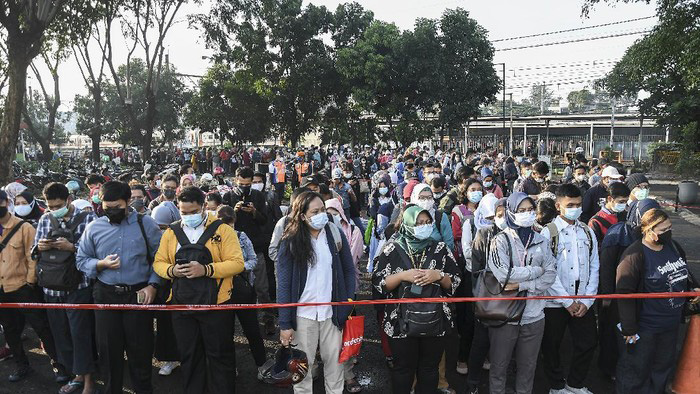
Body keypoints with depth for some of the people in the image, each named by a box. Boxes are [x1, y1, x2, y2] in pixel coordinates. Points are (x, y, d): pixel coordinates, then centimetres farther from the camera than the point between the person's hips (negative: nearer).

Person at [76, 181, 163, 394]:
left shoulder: (146, 224, -2)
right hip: (106, 295, 2)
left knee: (140, 349, 6)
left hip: (139, 295, -2)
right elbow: (81, 260, 10)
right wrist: (101, 264, -10)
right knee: (108, 349, 11)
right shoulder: (94, 228, 3)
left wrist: (153, 285, -8)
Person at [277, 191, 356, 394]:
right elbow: (283, 285, -5)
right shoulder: (290, 242, -6)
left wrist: (349, 304, -1)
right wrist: (284, 324, -8)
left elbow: (349, 270, 6)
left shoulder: (336, 235, -1)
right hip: (303, 314, -1)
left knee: (335, 362, 11)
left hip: (333, 312, 2)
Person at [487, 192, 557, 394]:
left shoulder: (541, 241, 6)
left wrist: (521, 284, -16)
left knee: (528, 366, 16)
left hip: (534, 315, 3)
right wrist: (536, 270, -9)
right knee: (499, 365, 10)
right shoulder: (501, 240, -5)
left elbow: (551, 275, -3)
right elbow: (503, 274, -19)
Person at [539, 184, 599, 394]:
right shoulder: (548, 232, -9)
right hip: (555, 303, -4)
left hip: (583, 303, 4)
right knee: (551, 346, 8)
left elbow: (594, 268, 5)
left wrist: (586, 301, -3)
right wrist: (568, 302, -13)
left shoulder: (587, 232, 5)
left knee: (588, 342, 11)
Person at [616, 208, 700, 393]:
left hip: (671, 324, 8)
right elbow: (624, 293, -22)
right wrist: (629, 328, -22)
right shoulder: (635, 255, -22)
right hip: (644, 327, -8)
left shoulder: (673, 246, 2)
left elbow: (684, 272, 22)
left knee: (664, 365, 24)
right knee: (636, 371, 6)